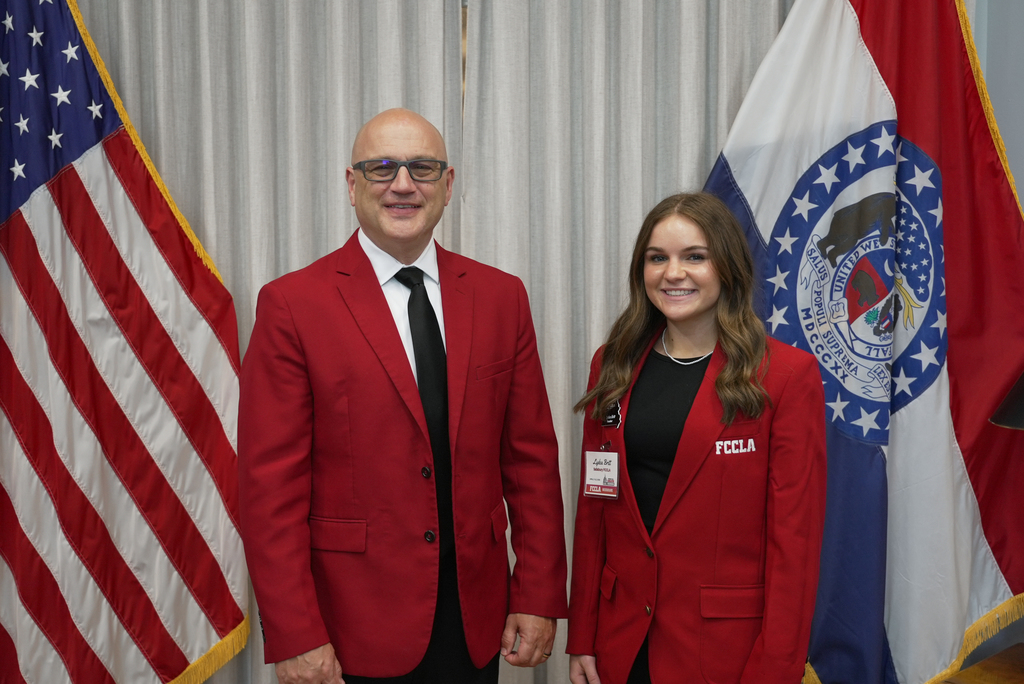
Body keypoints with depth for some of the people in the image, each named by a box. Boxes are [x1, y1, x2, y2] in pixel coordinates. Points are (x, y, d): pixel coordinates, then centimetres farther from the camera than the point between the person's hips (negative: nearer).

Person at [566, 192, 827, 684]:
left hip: (727, 642, -3)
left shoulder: (788, 375, -8)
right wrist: (581, 638, 4)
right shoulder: (613, 366, 4)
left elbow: (795, 533, -9)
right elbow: (592, 507, 6)